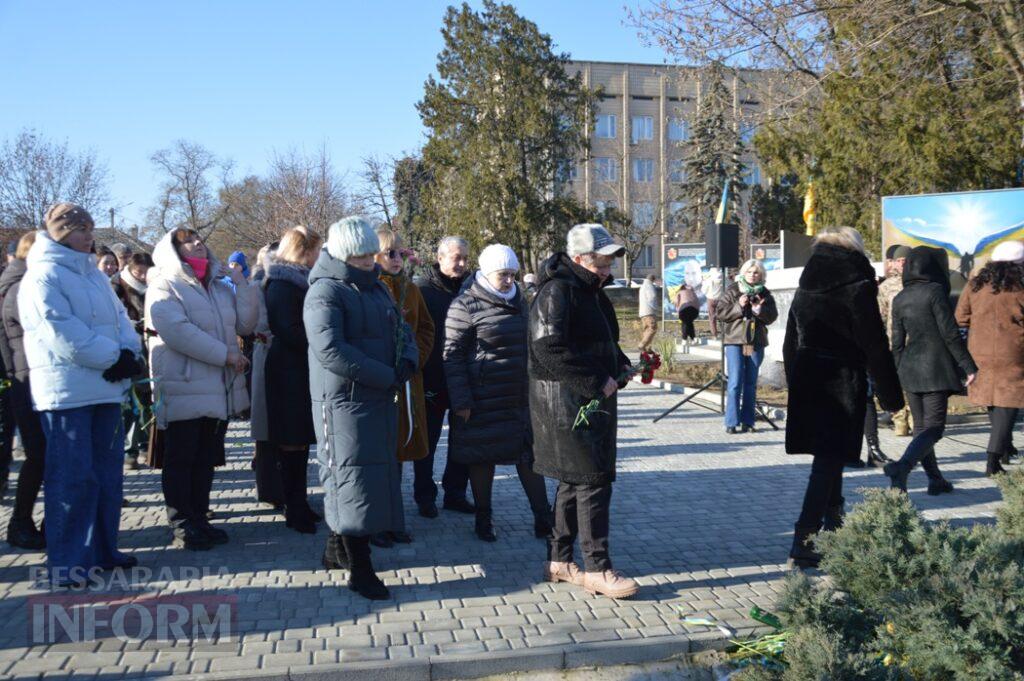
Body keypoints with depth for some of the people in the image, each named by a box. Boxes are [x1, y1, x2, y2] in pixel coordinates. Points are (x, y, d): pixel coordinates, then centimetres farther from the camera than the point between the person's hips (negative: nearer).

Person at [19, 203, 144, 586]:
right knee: (72, 477, -5)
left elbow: (118, 316, 13)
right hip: (66, 391, -8)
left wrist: (128, 352, -6)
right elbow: (62, 331, -17)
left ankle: (102, 549, 23)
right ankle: (66, 563, 3)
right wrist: (113, 357, -15)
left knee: (107, 471, 12)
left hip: (104, 387, 8)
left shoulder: (93, 274, 18)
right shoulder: (43, 274, -8)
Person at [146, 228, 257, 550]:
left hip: (219, 390, 7)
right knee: (181, 461, 2)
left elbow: (245, 324, 9)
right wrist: (225, 354, -20)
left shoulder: (220, 287, 17)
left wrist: (241, 283, -2)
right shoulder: (165, 287, -5)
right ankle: (182, 526, 11)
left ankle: (199, 520, 23)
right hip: (184, 389, -7)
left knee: (206, 460, 13)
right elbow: (176, 330, -20)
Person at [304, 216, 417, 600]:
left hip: (380, 399, 8)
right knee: (355, 480, -5)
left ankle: (337, 545, 31)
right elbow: (329, 349, -25)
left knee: (376, 476, 15)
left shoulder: (376, 288, 15)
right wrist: (387, 376, -21)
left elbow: (402, 331, 19)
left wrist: (407, 362, -5)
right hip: (344, 400, -8)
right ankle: (359, 571, 4)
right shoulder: (326, 292, -12)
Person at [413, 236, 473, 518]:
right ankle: (425, 497, 19)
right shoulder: (422, 288, -7)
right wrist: (420, 376, -15)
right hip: (432, 380, -4)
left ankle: (455, 493, 23)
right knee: (427, 442, 7)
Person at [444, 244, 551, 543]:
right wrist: (461, 401, -15)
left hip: (521, 399, 6)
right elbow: (452, 354, -11)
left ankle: (543, 520, 13)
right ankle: (483, 521, 21)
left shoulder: (518, 302, 12)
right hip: (483, 402, -6)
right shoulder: (466, 305, -10)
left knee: (530, 456, 6)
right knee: (483, 459, 6)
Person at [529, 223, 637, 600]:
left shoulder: (591, 290, 16)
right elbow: (549, 349, -25)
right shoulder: (557, 291, -15)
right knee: (593, 481, -7)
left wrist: (620, 365, 9)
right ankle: (597, 568, 2)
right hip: (566, 403, -10)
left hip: (592, 400, 10)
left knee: (573, 481, 14)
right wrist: (598, 381, -22)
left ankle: (558, 561, 23)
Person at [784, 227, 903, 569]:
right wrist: (890, 395, -3)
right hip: (842, 384, -6)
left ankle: (833, 527, 35)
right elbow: (875, 346, -10)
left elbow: (790, 345, 12)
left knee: (828, 458, 20)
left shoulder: (804, 290, 8)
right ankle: (804, 541, -6)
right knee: (830, 461, -3)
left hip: (805, 383, 6)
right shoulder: (858, 287, -10)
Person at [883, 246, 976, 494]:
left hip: (910, 368, 6)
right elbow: (950, 333, -13)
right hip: (936, 367, -6)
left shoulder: (899, 299, 7)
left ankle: (935, 479, 21)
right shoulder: (934, 291, -10)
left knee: (921, 426, 14)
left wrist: (898, 376, 17)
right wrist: (969, 366, -7)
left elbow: (897, 343, 10)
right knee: (933, 427, -7)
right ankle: (903, 466, -28)